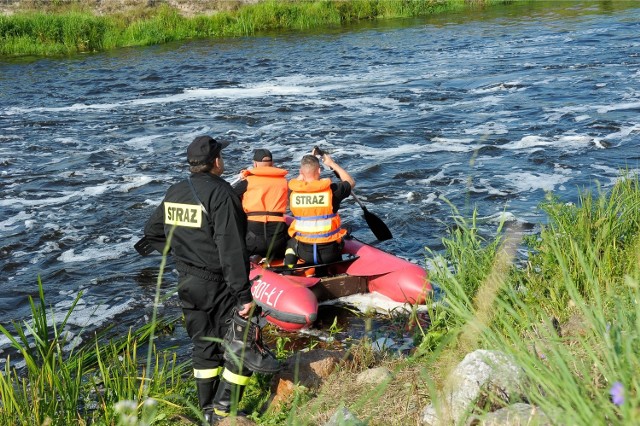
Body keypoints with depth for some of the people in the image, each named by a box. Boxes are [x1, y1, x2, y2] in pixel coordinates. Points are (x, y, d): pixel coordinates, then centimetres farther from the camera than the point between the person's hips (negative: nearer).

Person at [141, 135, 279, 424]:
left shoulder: (174, 193, 6)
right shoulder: (220, 193, -17)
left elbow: (152, 233, 17)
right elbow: (231, 250, -22)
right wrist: (244, 295, -21)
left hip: (187, 285, 8)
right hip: (218, 285, -8)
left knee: (204, 346, 18)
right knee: (242, 346, 3)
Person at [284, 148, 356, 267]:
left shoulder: (293, 192, -8)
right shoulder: (331, 189, -13)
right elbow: (351, 182, 10)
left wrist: (308, 162, 22)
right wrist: (332, 164, 19)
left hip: (303, 252, 1)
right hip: (329, 253, -1)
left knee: (291, 243, 35)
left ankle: (289, 265, 17)